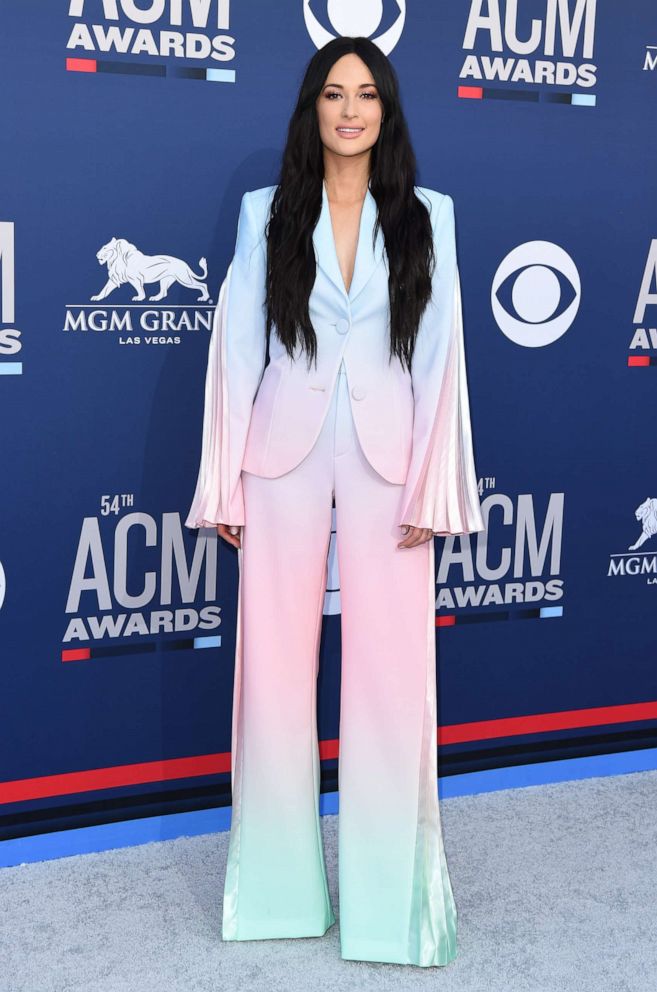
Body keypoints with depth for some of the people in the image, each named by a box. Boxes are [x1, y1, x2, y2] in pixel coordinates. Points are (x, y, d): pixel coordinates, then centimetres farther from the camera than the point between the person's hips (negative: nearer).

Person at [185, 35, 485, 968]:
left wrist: (433, 487, -4)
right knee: (277, 663, 4)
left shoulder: (427, 216, 7)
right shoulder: (266, 213, 7)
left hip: (387, 459, 0)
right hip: (284, 456, 1)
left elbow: (441, 352, 3)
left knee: (391, 665, -1)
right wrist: (224, 484, 0)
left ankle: (389, 888, 14)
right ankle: (280, 880, 19)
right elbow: (236, 347, 5)